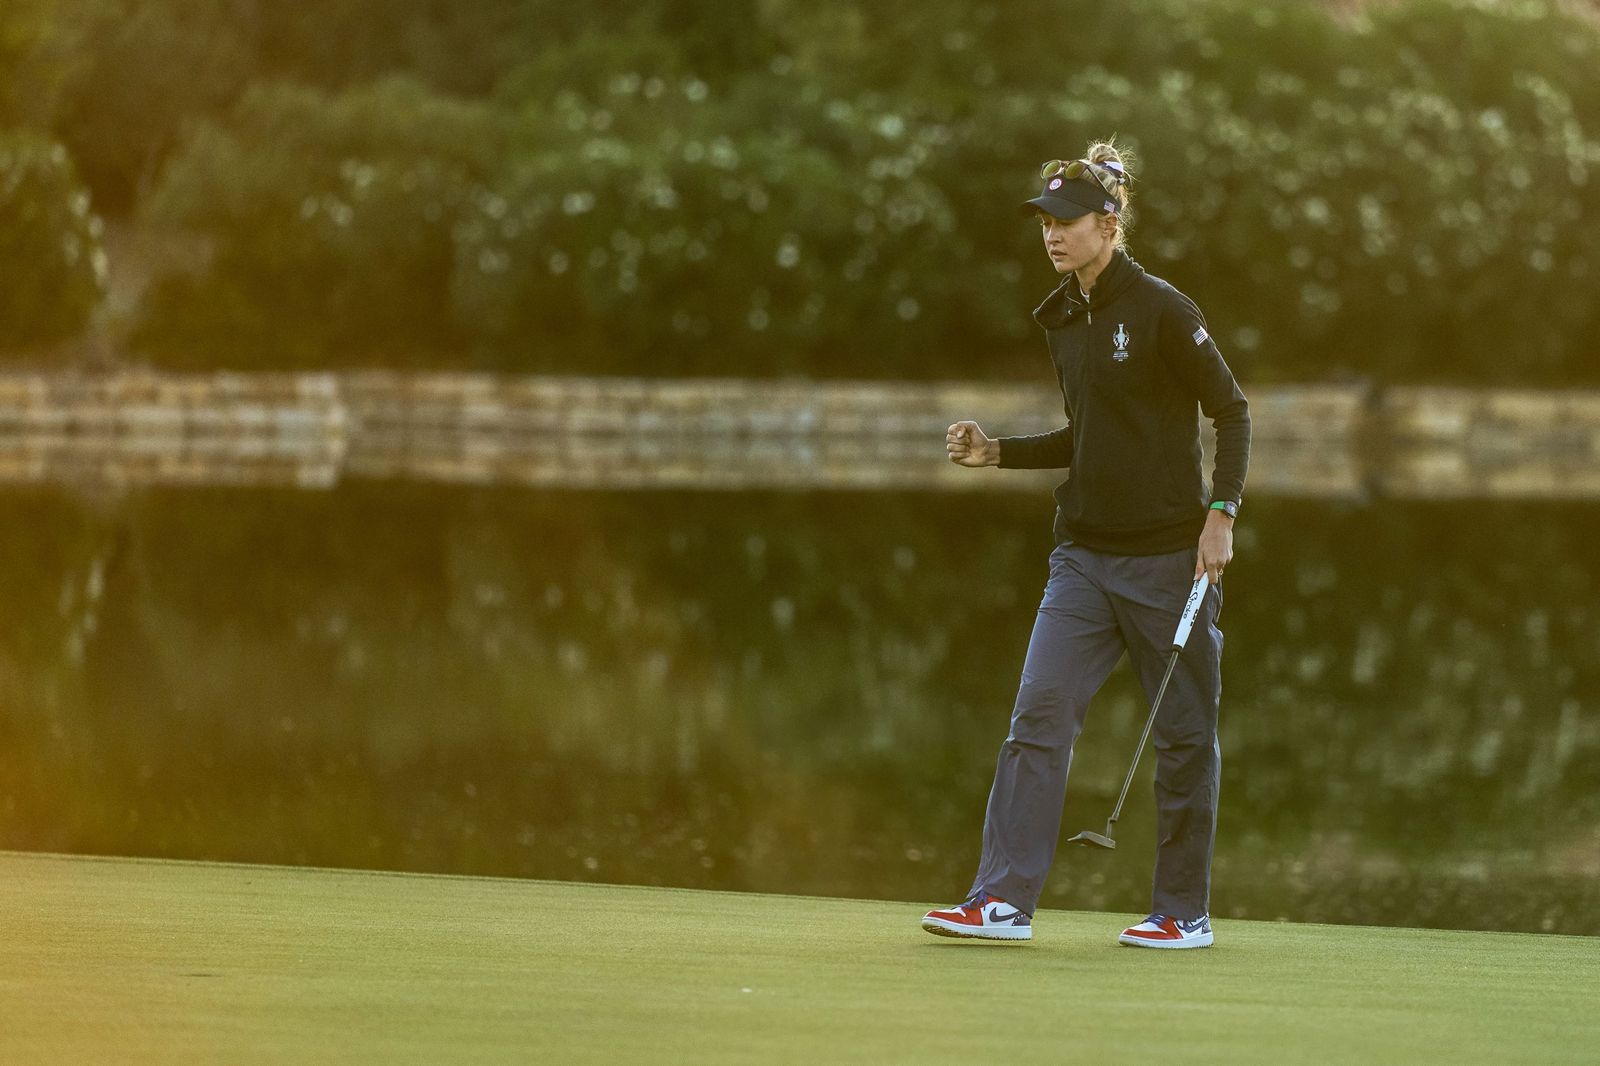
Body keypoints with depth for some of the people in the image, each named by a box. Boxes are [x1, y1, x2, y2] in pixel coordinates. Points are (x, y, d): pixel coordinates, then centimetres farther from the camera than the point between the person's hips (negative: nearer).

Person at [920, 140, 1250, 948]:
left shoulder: (1162, 311, -10)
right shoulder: (1061, 320, 11)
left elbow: (1231, 410, -8)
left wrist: (1221, 512, -17)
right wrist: (998, 452, 8)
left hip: (1166, 555, -6)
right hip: (1084, 555, 6)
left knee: (1183, 732, 3)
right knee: (1039, 714, -6)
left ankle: (1185, 911, 12)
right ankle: (1005, 899, -9)